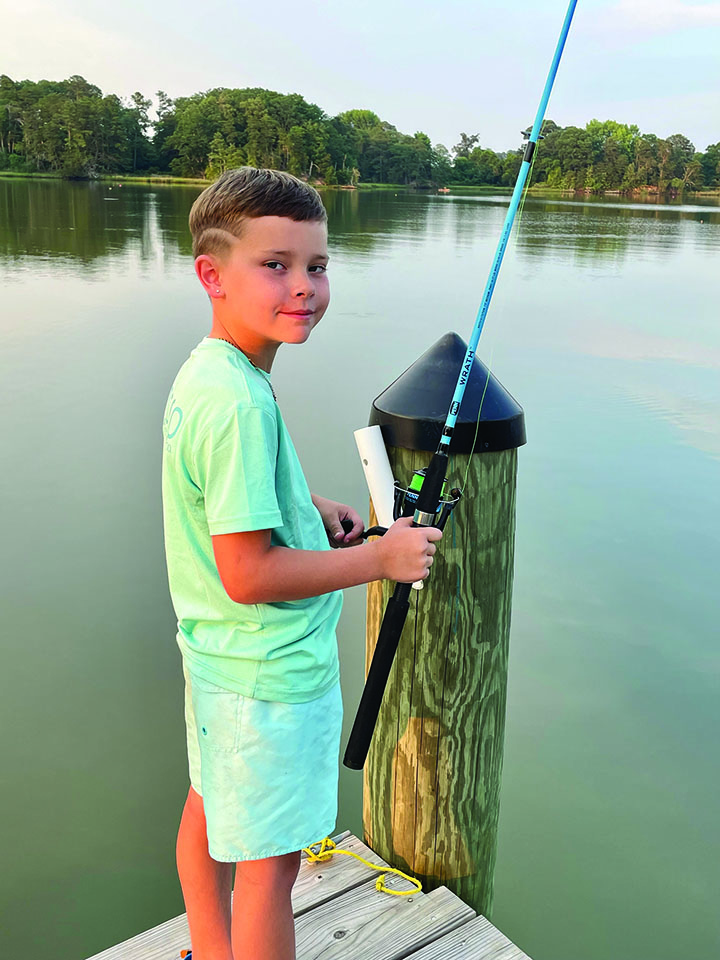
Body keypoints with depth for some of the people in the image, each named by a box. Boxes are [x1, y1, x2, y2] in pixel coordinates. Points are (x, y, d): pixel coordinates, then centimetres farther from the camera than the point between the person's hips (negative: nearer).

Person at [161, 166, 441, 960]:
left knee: (210, 807, 26)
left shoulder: (201, 370, 1)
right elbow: (248, 574, -28)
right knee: (270, 858, 8)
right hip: (273, 672, -10)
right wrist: (381, 557, -20)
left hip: (213, 651, 10)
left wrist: (312, 507, 6)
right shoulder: (242, 402, -28)